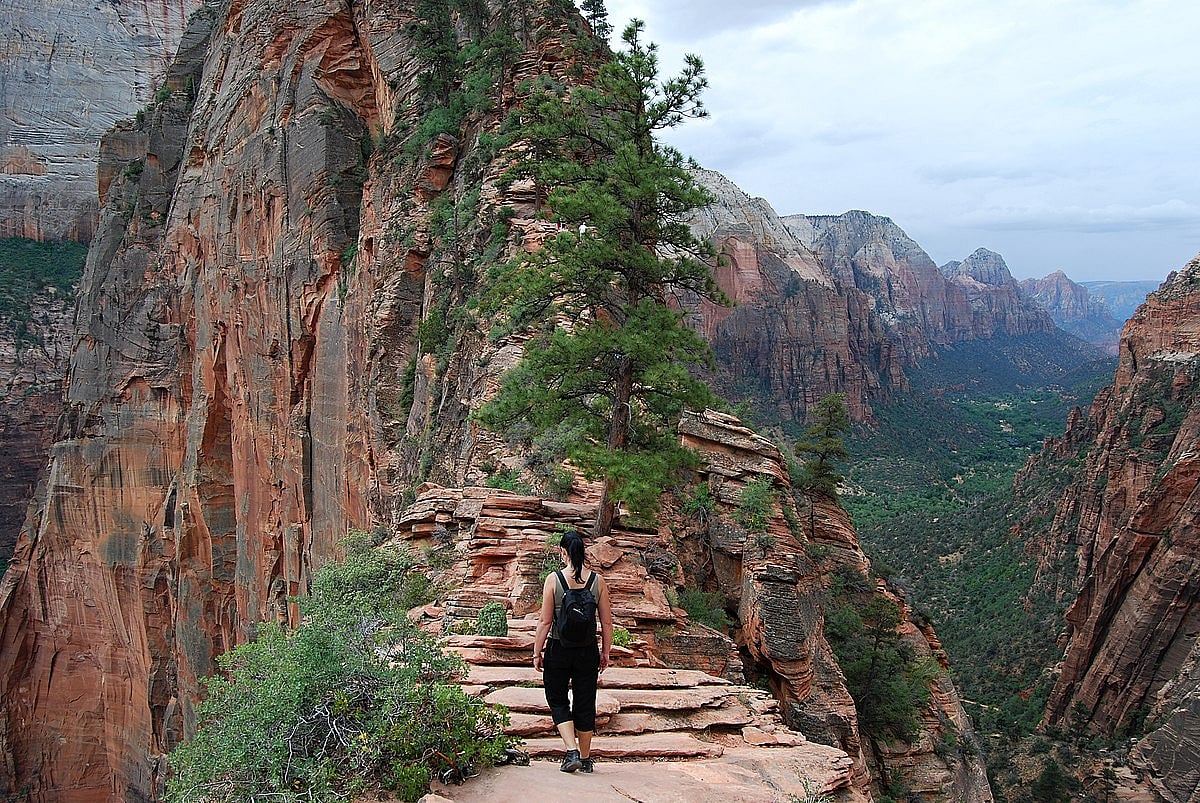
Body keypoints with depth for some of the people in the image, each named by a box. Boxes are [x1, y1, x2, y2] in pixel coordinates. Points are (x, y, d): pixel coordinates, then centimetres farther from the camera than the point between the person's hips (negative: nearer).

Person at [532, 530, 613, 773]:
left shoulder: (553, 579, -10)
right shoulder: (598, 581, -3)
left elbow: (545, 621, -9)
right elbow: (606, 622, 0)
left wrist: (537, 652, 1)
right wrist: (605, 653, 12)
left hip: (558, 649, -2)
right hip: (587, 650, 2)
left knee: (557, 700, 15)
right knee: (585, 705, 14)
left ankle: (572, 751, 0)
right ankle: (585, 759, 24)